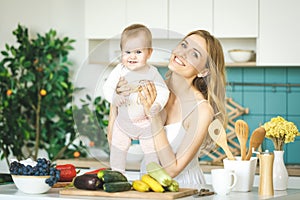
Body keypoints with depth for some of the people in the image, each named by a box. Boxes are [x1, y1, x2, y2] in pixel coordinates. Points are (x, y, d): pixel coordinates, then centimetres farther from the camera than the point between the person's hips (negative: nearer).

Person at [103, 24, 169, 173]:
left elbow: (163, 91, -11)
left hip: (147, 123, -1)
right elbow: (107, 87, -12)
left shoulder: (152, 73, -14)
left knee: (151, 152, 9)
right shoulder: (120, 70, -13)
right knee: (117, 149, 11)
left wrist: (157, 105, -30)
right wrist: (114, 97, -32)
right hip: (124, 121, 1)